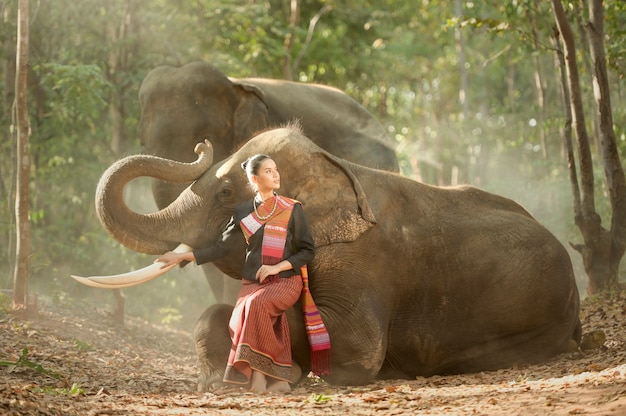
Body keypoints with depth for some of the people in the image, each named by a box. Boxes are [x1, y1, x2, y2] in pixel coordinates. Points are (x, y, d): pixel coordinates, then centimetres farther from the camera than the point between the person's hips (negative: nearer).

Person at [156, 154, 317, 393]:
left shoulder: (292, 210, 2)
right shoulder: (244, 212, 9)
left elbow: (307, 251, 2)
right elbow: (221, 248, 15)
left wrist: (277, 267, -12)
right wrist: (182, 256, 10)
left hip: (285, 281, -3)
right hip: (253, 282, 3)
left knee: (258, 303, -36)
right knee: (240, 321, -30)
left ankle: (260, 368, -27)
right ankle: (276, 380, -25)